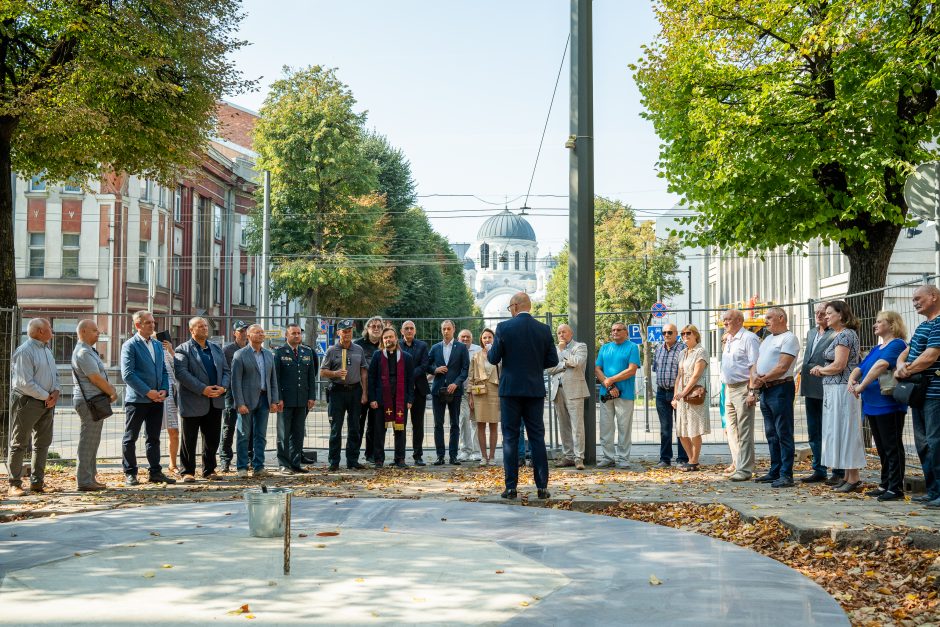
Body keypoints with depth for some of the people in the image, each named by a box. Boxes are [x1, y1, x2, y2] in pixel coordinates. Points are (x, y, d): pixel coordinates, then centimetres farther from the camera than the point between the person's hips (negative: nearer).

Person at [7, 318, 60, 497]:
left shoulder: (46, 350, 13)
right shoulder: (25, 351, -15)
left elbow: (55, 374, 18)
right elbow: (26, 383, -21)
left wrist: (56, 391, -1)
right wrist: (46, 396, -15)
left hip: (47, 402, 9)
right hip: (27, 401, -9)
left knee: (43, 443, 11)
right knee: (19, 444, -2)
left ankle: (37, 482, 17)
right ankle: (15, 484, 2)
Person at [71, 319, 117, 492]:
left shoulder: (88, 351, 17)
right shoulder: (83, 353, -16)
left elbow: (100, 376, 18)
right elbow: (96, 379, -17)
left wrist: (110, 388, 0)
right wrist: (112, 393, -3)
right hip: (90, 401, -11)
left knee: (91, 441, 14)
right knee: (88, 441, -7)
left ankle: (90, 478, 21)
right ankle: (84, 481, -4)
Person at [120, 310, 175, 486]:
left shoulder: (158, 345, 14)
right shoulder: (130, 346, -7)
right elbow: (127, 374, -14)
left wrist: (164, 390, -1)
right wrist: (148, 392, -17)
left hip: (157, 399, 6)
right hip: (137, 399, -6)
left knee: (154, 438, 10)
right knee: (130, 438, 3)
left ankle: (155, 472, 14)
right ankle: (130, 473, 10)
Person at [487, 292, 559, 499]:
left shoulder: (504, 327, -8)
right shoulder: (544, 329, 1)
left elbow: (493, 359, -5)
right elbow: (553, 360, 4)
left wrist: (489, 351, 17)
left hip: (510, 389, -2)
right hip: (535, 389, 2)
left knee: (510, 438, 3)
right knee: (537, 437, 7)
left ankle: (511, 486, 2)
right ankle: (542, 486, 5)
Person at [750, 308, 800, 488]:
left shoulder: (789, 339, -8)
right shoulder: (767, 339, 20)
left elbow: (782, 367, -18)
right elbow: (757, 365, 17)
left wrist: (762, 379, -12)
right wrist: (755, 380, -1)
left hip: (780, 389, -9)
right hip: (765, 390, 9)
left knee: (784, 434, -6)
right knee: (771, 434, 13)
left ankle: (786, 475, -5)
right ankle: (775, 472, 21)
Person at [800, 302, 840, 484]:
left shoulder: (836, 334, -9)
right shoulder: (811, 333, 18)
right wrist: (804, 371, 14)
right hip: (811, 389, 8)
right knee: (814, 432, 12)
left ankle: (839, 473, 5)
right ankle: (819, 470, 21)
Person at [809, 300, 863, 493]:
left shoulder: (844, 335, -14)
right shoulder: (844, 334, 17)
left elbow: (839, 365, -21)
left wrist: (820, 370, -4)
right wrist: (822, 370, 0)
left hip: (842, 389, -10)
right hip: (835, 390, 10)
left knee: (844, 431, -6)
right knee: (840, 431, 12)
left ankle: (854, 479, -1)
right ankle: (848, 477, 17)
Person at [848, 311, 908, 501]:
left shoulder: (897, 344, -11)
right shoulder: (876, 349, 19)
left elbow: (881, 365, -26)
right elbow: (860, 368, 18)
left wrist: (861, 386, -23)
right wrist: (852, 379, -4)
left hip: (889, 405, -9)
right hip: (872, 405, 9)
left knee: (892, 447, -5)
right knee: (882, 449, 14)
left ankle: (896, 489, -2)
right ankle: (885, 485, 20)